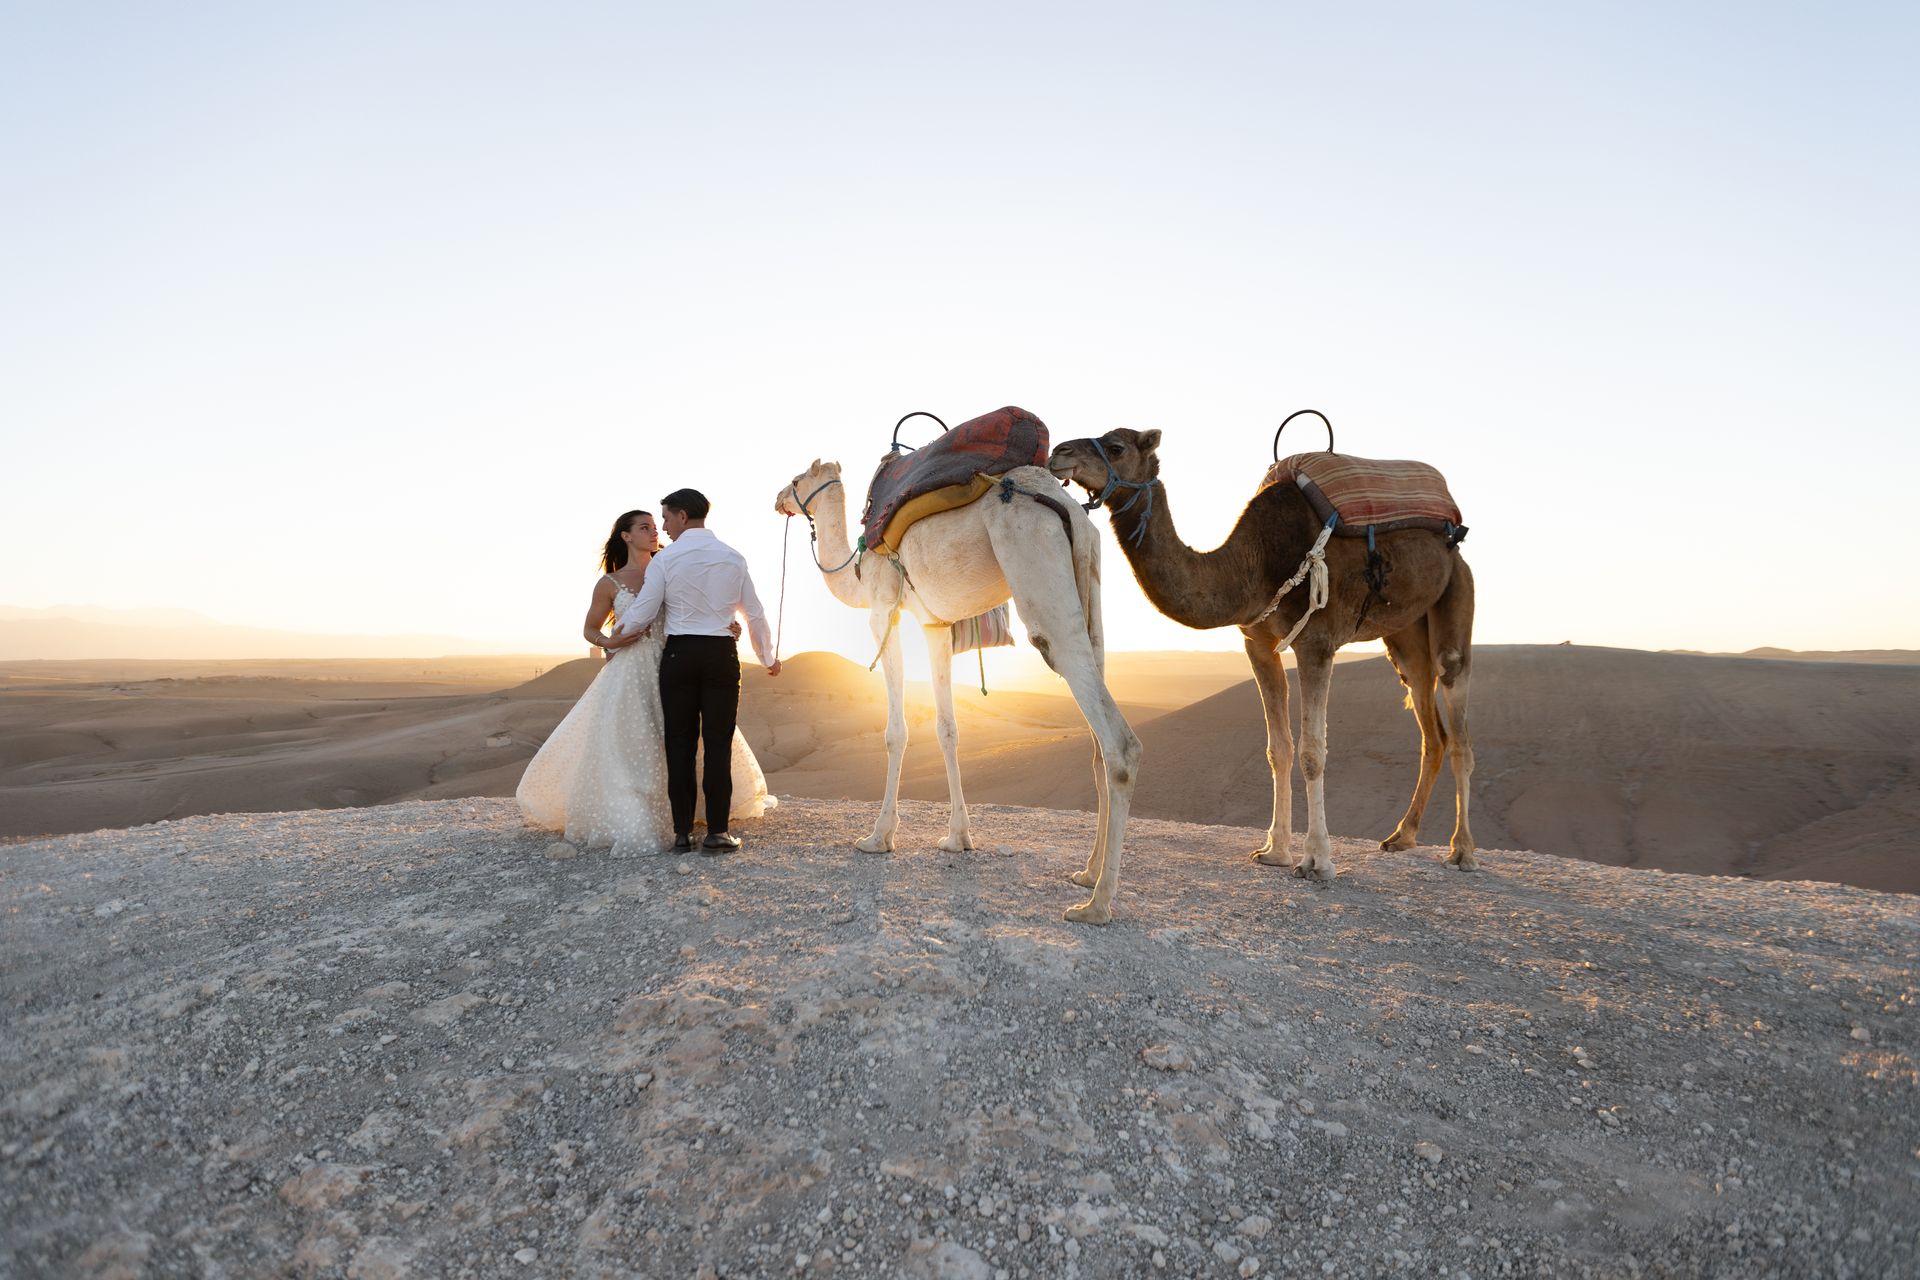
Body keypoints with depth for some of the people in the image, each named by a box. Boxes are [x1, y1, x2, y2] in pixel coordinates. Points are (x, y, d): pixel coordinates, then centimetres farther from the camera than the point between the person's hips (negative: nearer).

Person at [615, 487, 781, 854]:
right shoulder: (733, 558, 6)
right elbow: (755, 614, 10)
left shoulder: (665, 559, -3)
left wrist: (613, 637, 17)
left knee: (680, 743, 6)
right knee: (717, 744, 2)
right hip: (721, 655, 1)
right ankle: (717, 833, 3)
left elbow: (642, 615, -3)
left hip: (679, 655, -1)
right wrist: (769, 658, 23)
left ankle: (682, 831, 10)